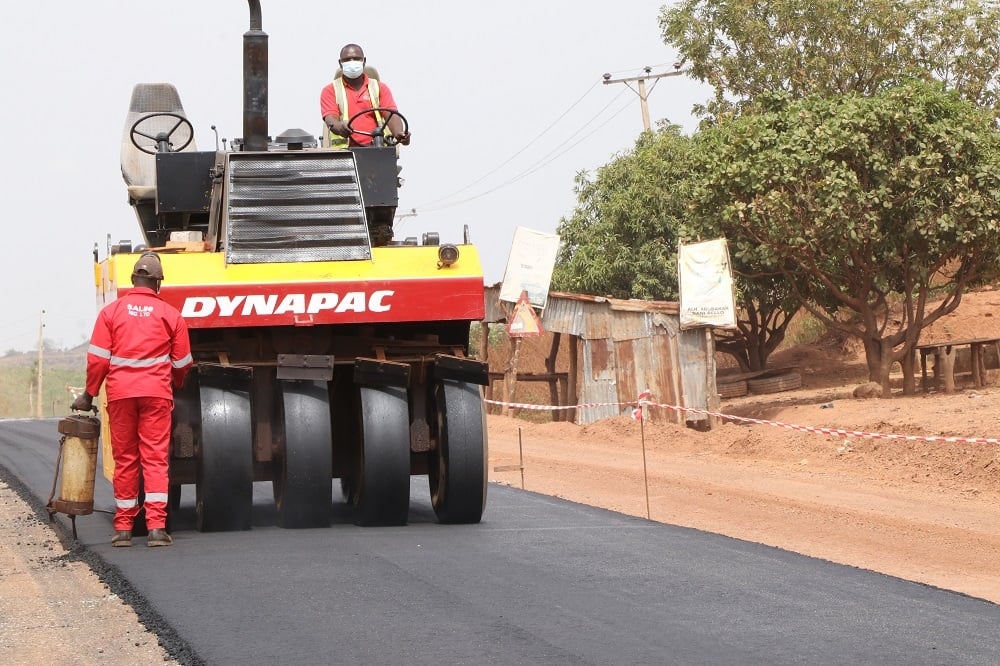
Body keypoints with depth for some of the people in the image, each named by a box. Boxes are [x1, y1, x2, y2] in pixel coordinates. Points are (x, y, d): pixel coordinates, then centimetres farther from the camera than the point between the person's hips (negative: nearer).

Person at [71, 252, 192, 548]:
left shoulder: (111, 311, 3)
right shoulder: (171, 315, 3)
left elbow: (98, 359, -1)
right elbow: (181, 363, 9)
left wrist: (89, 394, 9)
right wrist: (177, 385, 30)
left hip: (120, 393, 1)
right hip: (156, 392, -1)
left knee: (125, 459, 8)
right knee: (156, 458, -1)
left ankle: (123, 528, 11)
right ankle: (156, 526, -10)